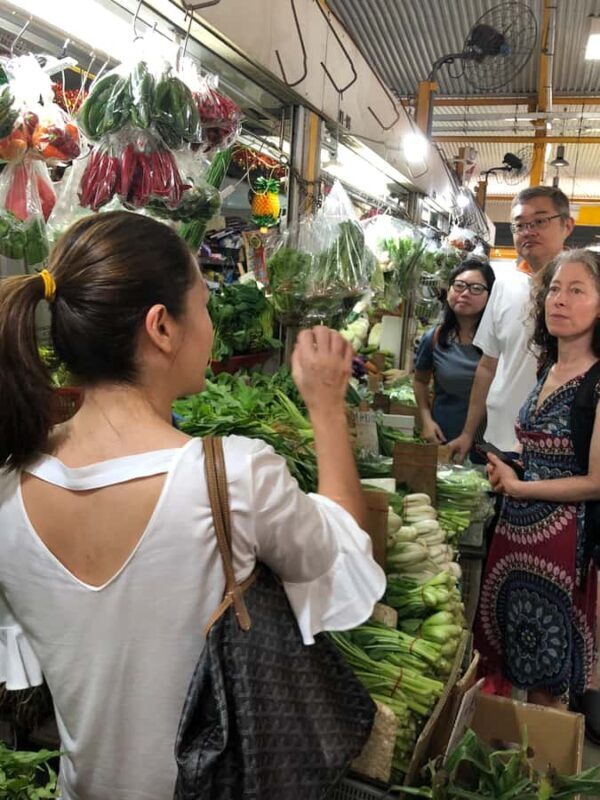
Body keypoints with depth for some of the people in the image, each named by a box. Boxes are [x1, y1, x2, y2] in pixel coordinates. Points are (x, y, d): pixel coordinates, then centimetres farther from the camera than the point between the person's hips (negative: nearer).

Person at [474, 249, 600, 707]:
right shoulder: (550, 369, 8)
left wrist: (517, 486, -11)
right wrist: (507, 472, 3)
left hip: (562, 536, -7)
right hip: (517, 527, 8)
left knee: (545, 684, 9)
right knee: (510, 660, 20)